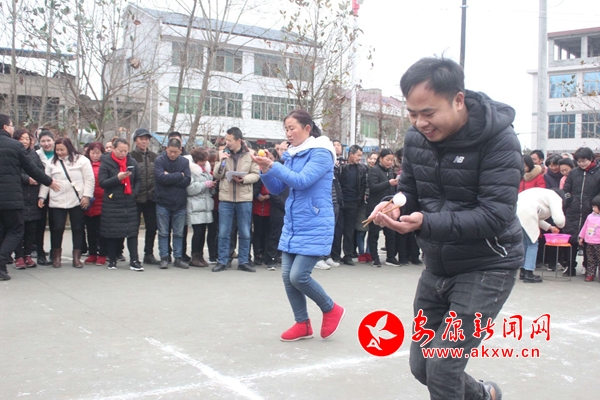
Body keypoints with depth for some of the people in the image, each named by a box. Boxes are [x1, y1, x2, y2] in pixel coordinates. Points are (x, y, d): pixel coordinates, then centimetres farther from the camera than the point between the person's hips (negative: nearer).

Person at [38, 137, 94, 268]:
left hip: (77, 201, -2)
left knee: (77, 228, 4)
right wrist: (42, 196, 3)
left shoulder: (81, 160, 0)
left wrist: (86, 196, -10)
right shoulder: (52, 162, 10)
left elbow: (89, 179, -3)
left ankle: (77, 257, 12)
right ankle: (56, 256, 17)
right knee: (57, 228, 2)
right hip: (57, 202, 2)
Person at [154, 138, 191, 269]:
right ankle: (164, 258, 11)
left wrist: (170, 177, -16)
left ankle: (178, 258, 16)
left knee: (179, 233, 8)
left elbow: (187, 180, -10)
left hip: (180, 203, 2)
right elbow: (161, 177, -21)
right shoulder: (159, 160, -5)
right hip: (163, 203, -2)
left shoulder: (184, 162, 3)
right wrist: (179, 175, -13)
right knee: (163, 233, 4)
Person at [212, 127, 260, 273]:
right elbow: (217, 176, 3)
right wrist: (221, 162, -13)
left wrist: (243, 179, -17)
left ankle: (243, 261, 17)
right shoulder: (224, 154, 5)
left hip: (244, 199, -1)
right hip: (225, 199, 1)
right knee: (223, 233, 5)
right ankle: (222, 261, 15)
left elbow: (256, 175, -1)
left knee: (245, 233, 7)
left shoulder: (250, 155, 1)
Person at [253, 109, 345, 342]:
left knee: (298, 276, -12)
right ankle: (302, 324, 19)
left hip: (314, 227, -8)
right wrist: (265, 170, -7)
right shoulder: (291, 155, 12)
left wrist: (272, 166, -26)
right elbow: (276, 189, 12)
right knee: (287, 276, 4)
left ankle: (331, 310, 13)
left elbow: (302, 181, -23)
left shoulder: (321, 153, -11)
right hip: (292, 225, 8)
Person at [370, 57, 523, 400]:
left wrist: (426, 223, -40)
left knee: (443, 366, -14)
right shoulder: (417, 138, -3)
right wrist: (393, 208, -19)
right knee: (422, 366, 14)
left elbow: (496, 216, -27)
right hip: (437, 266, 7)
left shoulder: (499, 140, -21)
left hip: (486, 268, -6)